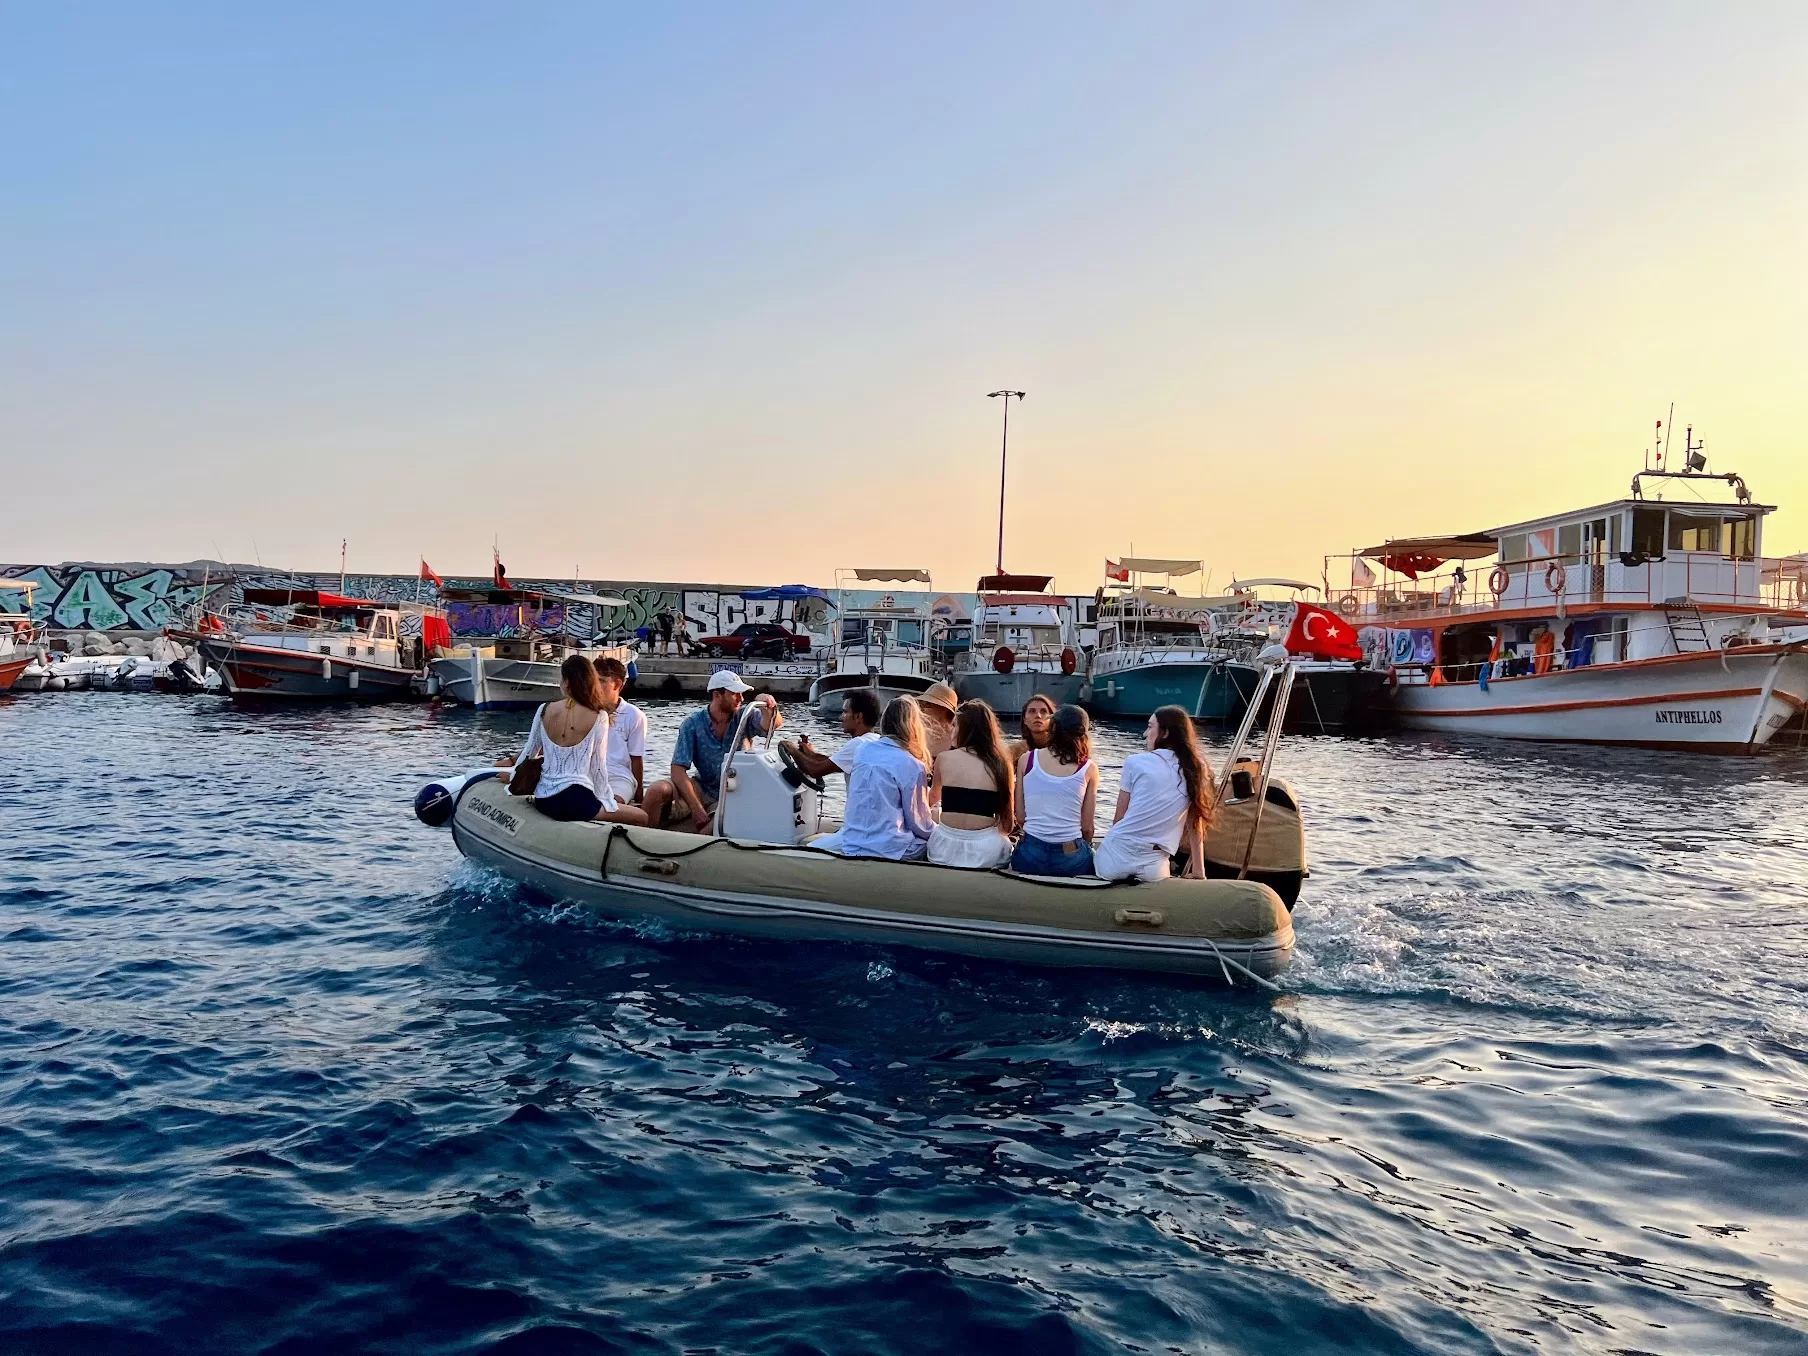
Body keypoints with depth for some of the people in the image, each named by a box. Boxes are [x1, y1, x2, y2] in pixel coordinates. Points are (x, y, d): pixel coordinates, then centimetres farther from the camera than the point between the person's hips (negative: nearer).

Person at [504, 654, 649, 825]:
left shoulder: (544, 710, 4)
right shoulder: (598, 717, -6)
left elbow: (529, 751, 16)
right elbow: (598, 766, -3)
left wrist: (512, 775, 34)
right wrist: (606, 801, 7)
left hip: (542, 801, 6)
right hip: (575, 800, -6)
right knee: (642, 818, 3)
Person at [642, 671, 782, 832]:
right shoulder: (693, 724, -9)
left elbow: (773, 724, -25)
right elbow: (678, 770, -16)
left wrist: (769, 709, -49)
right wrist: (697, 809, -26)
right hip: (701, 787, 1)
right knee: (657, 791, -27)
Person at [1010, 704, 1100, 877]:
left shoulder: (1026, 759, 2)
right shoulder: (1089, 769, -1)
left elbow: (1020, 817, 4)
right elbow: (1087, 827, 2)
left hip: (1031, 853, 0)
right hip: (1070, 856, 0)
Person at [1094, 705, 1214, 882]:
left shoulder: (1135, 762, 1)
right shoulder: (1197, 770, 7)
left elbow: (1119, 818, 6)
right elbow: (1195, 824, 8)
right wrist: (1198, 871, 13)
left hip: (1117, 857, -1)